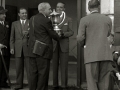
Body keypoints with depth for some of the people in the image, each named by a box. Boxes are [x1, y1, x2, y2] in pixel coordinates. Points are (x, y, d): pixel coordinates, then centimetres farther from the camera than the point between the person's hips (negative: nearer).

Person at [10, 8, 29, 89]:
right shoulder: (14, 24, 12)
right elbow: (12, 37, 11)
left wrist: (29, 34, -18)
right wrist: (12, 47, 3)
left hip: (28, 48, -2)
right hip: (18, 49, 2)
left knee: (29, 68, -2)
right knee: (19, 68, 7)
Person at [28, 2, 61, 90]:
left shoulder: (32, 19, 10)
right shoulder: (46, 20, -14)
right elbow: (53, 34, -8)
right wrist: (58, 36, 14)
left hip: (32, 49, 8)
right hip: (43, 50, -7)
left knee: (33, 72, 11)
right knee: (43, 72, 2)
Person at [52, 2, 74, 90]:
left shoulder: (68, 19, 8)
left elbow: (71, 32, 0)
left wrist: (63, 34, -19)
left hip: (64, 45, -1)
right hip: (54, 45, 2)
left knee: (64, 66, -2)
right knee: (54, 66, 2)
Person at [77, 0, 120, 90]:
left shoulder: (84, 20, 2)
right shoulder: (108, 19, 11)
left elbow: (80, 38, -3)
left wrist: (82, 44, 19)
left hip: (91, 55, -2)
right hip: (106, 54, 2)